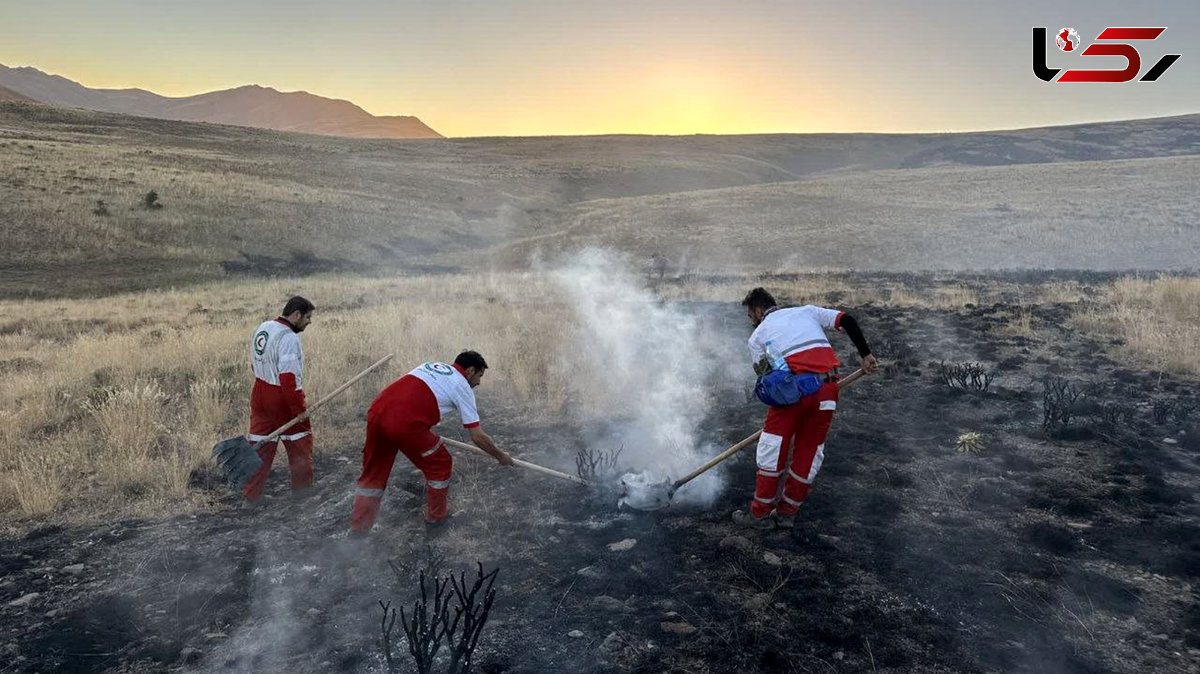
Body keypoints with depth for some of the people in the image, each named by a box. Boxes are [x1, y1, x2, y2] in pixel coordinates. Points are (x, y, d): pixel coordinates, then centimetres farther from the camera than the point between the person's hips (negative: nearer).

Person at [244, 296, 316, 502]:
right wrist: (299, 409, -19)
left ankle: (250, 494, 17)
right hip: (284, 401, -8)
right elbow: (288, 378, -25)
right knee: (300, 444, 11)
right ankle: (303, 490, 24)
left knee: (260, 446, 13)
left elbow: (255, 365, 16)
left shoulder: (261, 328, 7)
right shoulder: (289, 338, -22)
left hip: (260, 397, 8)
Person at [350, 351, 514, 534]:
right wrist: (501, 456, 24)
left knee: (372, 474, 21)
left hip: (376, 412, 7)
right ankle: (436, 516, 33)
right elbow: (478, 437, 10)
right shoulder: (463, 387, 9)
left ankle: (357, 531, 24)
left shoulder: (431, 366, 27)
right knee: (440, 465, 18)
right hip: (405, 424, -6)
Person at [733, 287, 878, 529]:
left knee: (772, 450, 9)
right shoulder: (807, 311, 23)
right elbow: (847, 320, 13)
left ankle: (761, 514, 16)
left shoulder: (758, 336, 15)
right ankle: (787, 513, 25)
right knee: (808, 453, 15)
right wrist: (865, 355, 17)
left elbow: (765, 376, 15)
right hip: (827, 391, 4)